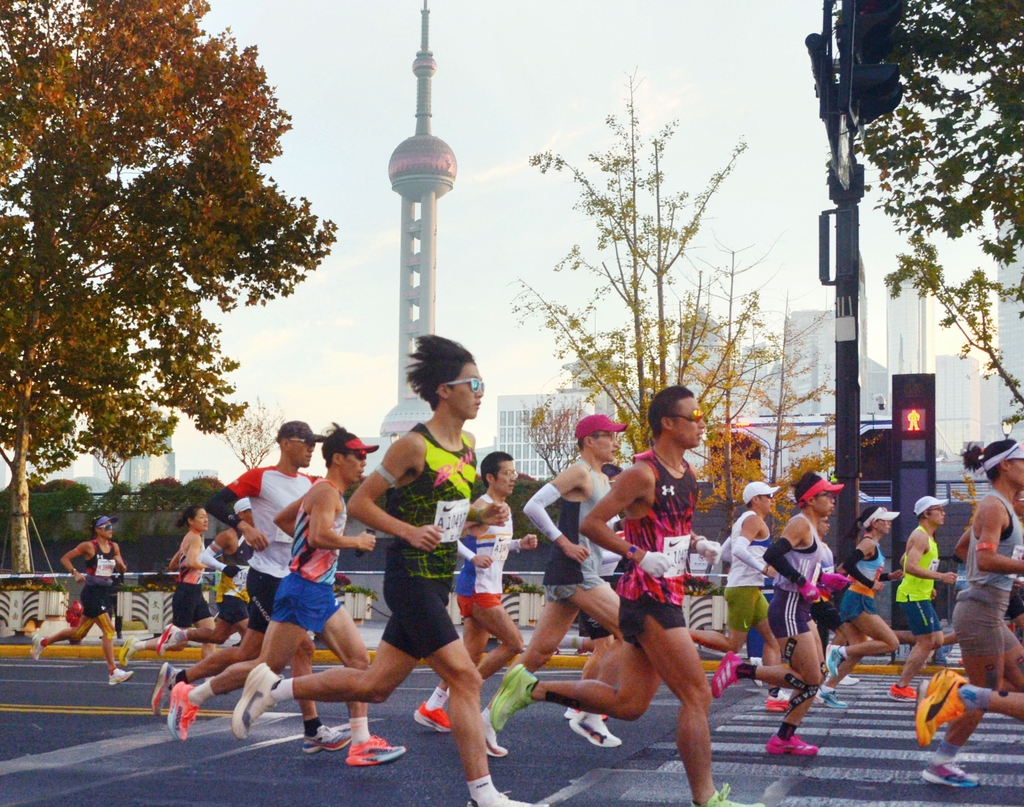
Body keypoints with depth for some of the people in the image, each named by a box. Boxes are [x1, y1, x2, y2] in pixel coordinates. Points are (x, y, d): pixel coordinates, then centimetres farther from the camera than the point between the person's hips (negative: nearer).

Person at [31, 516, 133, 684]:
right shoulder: (89, 546, -8)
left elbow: (122, 570, 14)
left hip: (103, 593, 7)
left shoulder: (114, 547, 8)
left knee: (79, 633, 17)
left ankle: (42, 642, 36)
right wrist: (75, 573, -16)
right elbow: (65, 558, -2)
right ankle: (113, 672, -12)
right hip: (91, 592, -7)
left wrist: (120, 563, -9)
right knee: (108, 630, -14)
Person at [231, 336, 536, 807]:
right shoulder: (415, 445, -13)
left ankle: (275, 688, 28)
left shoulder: (468, 445, 11)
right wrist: (410, 531, -21)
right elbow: (359, 503, -9)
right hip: (411, 578, -9)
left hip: (437, 583, 9)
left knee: (375, 686, 13)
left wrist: (484, 517, 4)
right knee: (465, 677, -11)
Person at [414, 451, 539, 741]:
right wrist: (473, 558, -34)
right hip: (477, 589, -10)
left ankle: (432, 708, 16)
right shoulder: (481, 507, -14)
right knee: (514, 643, -9)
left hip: (489, 591, 10)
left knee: (473, 654, 11)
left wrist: (519, 544, 10)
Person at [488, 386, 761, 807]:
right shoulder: (643, 472, -13)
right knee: (697, 696, -8)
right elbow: (590, 524, -17)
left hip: (668, 595, 9)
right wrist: (641, 556, -22)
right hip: (648, 597, -9)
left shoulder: (686, 472, 14)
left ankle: (530, 688, 21)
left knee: (627, 703, 12)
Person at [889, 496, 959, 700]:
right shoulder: (920, 536, -14)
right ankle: (900, 688, -4)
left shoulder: (928, 537, 19)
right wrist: (941, 576, -28)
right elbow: (911, 567, -27)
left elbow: (905, 561, 27)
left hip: (921, 596, 10)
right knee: (926, 642, -9)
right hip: (914, 597, -10)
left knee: (937, 640, 10)